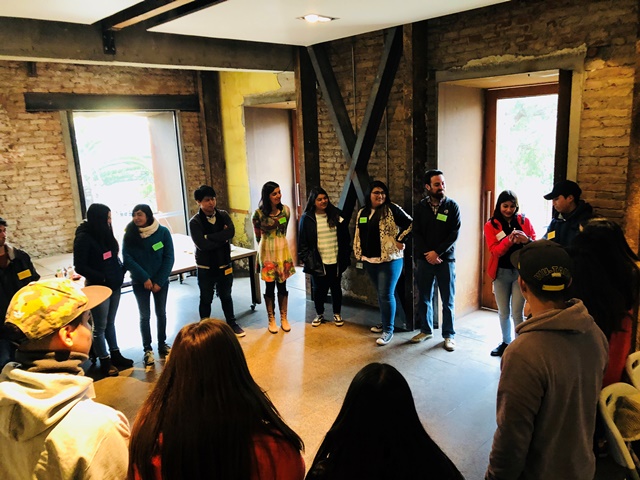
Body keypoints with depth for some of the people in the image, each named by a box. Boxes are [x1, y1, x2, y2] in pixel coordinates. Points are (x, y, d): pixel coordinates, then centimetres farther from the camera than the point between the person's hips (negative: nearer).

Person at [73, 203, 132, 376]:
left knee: (110, 323, 17)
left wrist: (121, 269, -1)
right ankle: (104, 361, 17)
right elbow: (80, 267, -15)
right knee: (100, 327, 6)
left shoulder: (105, 233, 6)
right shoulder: (83, 237, -14)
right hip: (98, 287, -6)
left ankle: (116, 355, 27)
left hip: (114, 285, 7)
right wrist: (101, 278, -17)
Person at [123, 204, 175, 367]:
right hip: (140, 282, 0)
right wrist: (144, 278, -15)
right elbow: (127, 258, -9)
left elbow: (169, 258, -7)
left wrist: (159, 281, -11)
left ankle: (162, 345, 25)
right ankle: (147, 349, 15)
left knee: (161, 313, 10)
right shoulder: (130, 234, -5)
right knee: (145, 316, 5)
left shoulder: (163, 232, -7)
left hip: (161, 281, 0)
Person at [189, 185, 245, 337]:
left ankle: (232, 323, 35)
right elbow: (202, 244, -25)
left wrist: (210, 237, -23)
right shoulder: (195, 222, -12)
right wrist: (222, 238, -17)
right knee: (206, 299, 12)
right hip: (205, 268, -3)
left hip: (224, 265, 3)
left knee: (226, 296, 19)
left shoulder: (223, 215, -1)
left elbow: (231, 232, -19)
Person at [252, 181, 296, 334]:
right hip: (267, 252, -3)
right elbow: (258, 236, 2)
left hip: (283, 250, 3)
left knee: (282, 285, 10)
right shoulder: (259, 213, -14)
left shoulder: (286, 210, -4)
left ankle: (284, 318, 22)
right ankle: (271, 320, 19)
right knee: (270, 286, 6)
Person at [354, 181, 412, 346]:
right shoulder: (362, 213, 10)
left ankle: (388, 330, 6)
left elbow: (411, 224, -11)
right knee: (380, 294, 17)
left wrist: (401, 240, -13)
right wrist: (359, 255, 14)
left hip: (389, 260, -6)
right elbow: (358, 235, 17)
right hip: (370, 261, 6)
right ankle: (385, 322, 33)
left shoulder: (392, 209, -9)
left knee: (386, 294, -4)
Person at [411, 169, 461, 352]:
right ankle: (426, 330, 26)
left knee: (448, 300, 3)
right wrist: (427, 254, -12)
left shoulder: (452, 206, -2)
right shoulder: (420, 207, 4)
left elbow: (454, 234, -8)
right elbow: (417, 233, 0)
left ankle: (449, 335, 15)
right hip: (424, 259, 2)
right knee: (424, 298, 10)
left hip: (446, 259, -2)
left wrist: (437, 252, -15)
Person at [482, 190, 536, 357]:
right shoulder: (490, 225, -2)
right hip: (501, 273, 1)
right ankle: (506, 342, 31)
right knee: (503, 312, 13)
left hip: (521, 272, -1)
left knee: (517, 313, -3)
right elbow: (495, 251, -12)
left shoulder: (524, 221, 0)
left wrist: (527, 240, -25)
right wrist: (509, 240, -30)